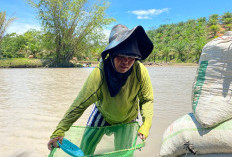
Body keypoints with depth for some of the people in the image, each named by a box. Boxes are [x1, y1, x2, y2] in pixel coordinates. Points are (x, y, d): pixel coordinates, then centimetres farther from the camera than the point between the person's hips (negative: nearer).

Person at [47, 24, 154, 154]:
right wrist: (59, 131, -29)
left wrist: (146, 123, -29)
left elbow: (147, 100, -16)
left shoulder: (140, 71, -32)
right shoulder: (98, 75, -36)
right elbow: (80, 105, -30)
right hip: (102, 113, 0)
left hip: (128, 119, 1)